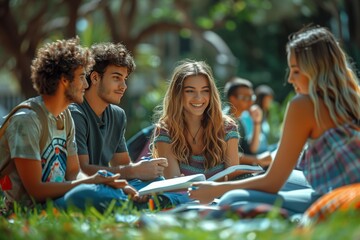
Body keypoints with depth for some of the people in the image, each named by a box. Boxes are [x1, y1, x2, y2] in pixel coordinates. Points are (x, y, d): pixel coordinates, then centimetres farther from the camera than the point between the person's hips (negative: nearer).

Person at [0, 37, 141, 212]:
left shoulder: (65, 116, 12)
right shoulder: (26, 120, -16)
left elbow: (73, 173, 12)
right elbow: (36, 190, -19)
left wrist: (105, 182, -7)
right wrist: (89, 182, -18)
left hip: (58, 197, 9)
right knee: (85, 194, -35)